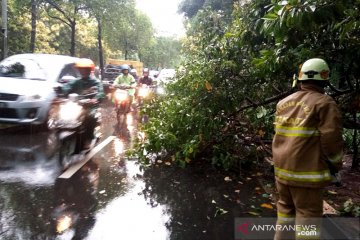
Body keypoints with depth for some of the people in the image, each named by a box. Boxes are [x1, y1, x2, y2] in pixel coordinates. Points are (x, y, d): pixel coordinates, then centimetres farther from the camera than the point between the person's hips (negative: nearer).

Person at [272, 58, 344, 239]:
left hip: (282, 168, 6)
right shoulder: (324, 103, -12)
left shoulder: (283, 103, 8)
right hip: (306, 172, -6)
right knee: (308, 214, 5)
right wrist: (335, 164, 2)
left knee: (286, 208, 20)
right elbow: (331, 139, -13)